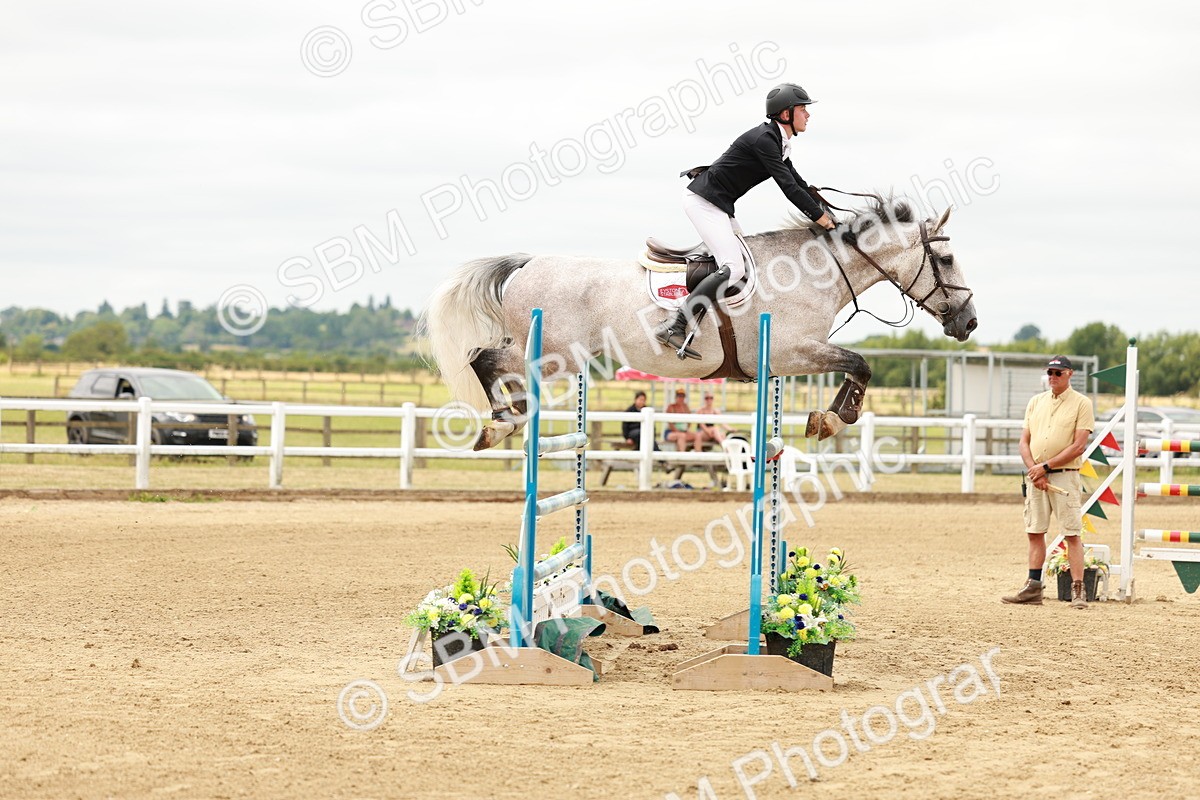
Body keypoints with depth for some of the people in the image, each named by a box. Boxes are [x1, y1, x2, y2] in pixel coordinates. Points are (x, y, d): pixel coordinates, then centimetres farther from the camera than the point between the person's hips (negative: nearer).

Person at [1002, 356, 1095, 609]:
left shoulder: (1081, 403, -2)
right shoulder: (1036, 402, 15)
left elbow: (1078, 446, -10)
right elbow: (1024, 441, 11)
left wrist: (1045, 467, -13)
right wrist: (1033, 469, -6)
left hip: (1064, 476, -6)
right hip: (1035, 475, 6)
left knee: (1072, 534, -8)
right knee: (1035, 532, 5)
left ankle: (1078, 590, -10)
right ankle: (1033, 588, 7)